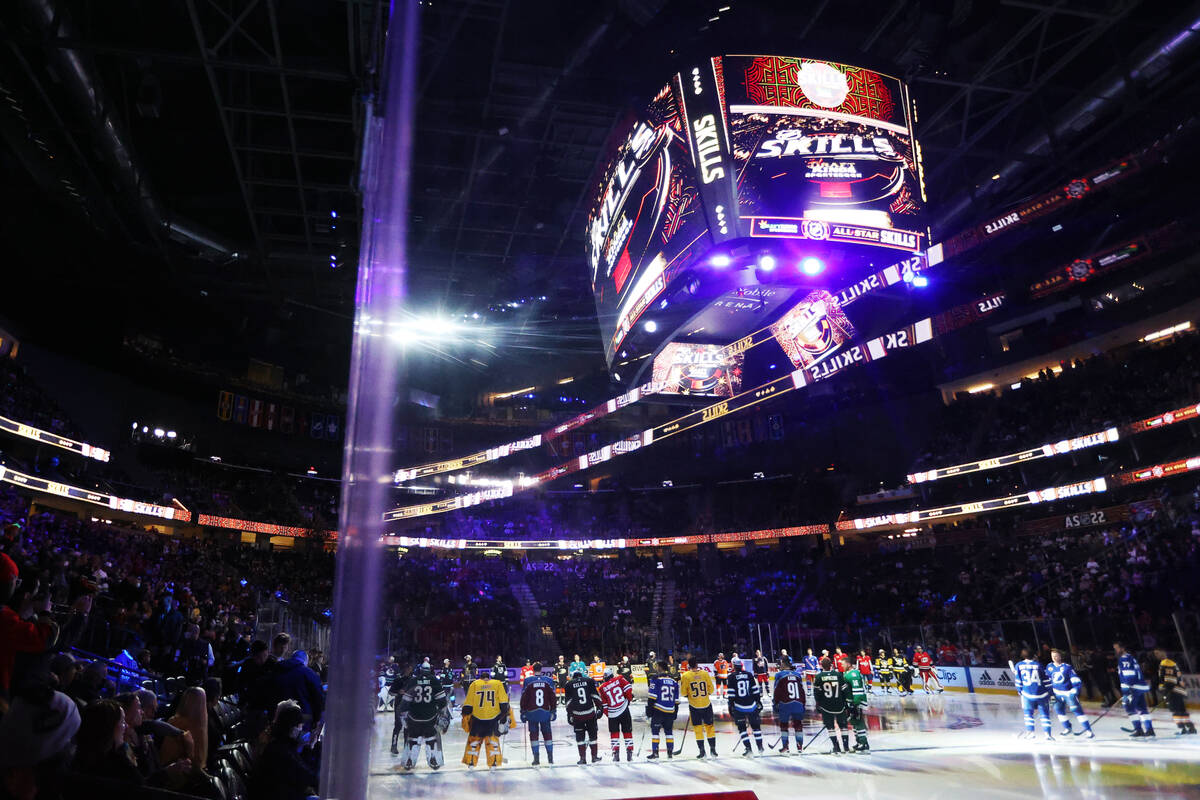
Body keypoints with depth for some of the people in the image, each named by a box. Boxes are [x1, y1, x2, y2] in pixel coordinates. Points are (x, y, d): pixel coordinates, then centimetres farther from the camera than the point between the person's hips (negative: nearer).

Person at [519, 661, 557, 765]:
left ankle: (536, 758, 3)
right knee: (547, 733, 12)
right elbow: (552, 697, 4)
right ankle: (550, 758, 11)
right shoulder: (549, 680, 1)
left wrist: (523, 712, 6)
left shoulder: (527, 681, -3)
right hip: (545, 712, 1)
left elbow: (524, 697, -1)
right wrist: (553, 711, 11)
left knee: (533, 733, 7)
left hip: (532, 712, -1)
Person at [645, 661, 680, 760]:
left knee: (655, 731, 3)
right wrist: (675, 713, 22)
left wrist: (648, 711, -5)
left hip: (658, 710, -5)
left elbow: (651, 697, -10)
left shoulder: (656, 679, -6)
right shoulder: (674, 681, 11)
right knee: (669, 731, 15)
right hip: (670, 711, 5)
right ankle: (670, 752, 13)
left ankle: (655, 752, 0)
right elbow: (676, 700, 15)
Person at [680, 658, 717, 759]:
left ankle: (702, 751, 7)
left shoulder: (686, 676, -9)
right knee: (709, 726, 15)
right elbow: (711, 689, 3)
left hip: (694, 706, -1)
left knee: (697, 727, 8)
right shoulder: (705, 674, -5)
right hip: (707, 704, 1)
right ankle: (713, 748, 16)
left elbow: (683, 692, -3)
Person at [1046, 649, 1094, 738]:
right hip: (1058, 693, 5)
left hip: (1069, 692, -5)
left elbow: (1075, 679, -14)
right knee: (1059, 709, 10)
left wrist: (1075, 689, -25)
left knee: (1076, 709, -11)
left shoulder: (1067, 667, -13)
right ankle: (1067, 727, 29)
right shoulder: (1049, 667, 1)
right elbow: (1047, 679, 14)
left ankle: (1087, 730, -6)